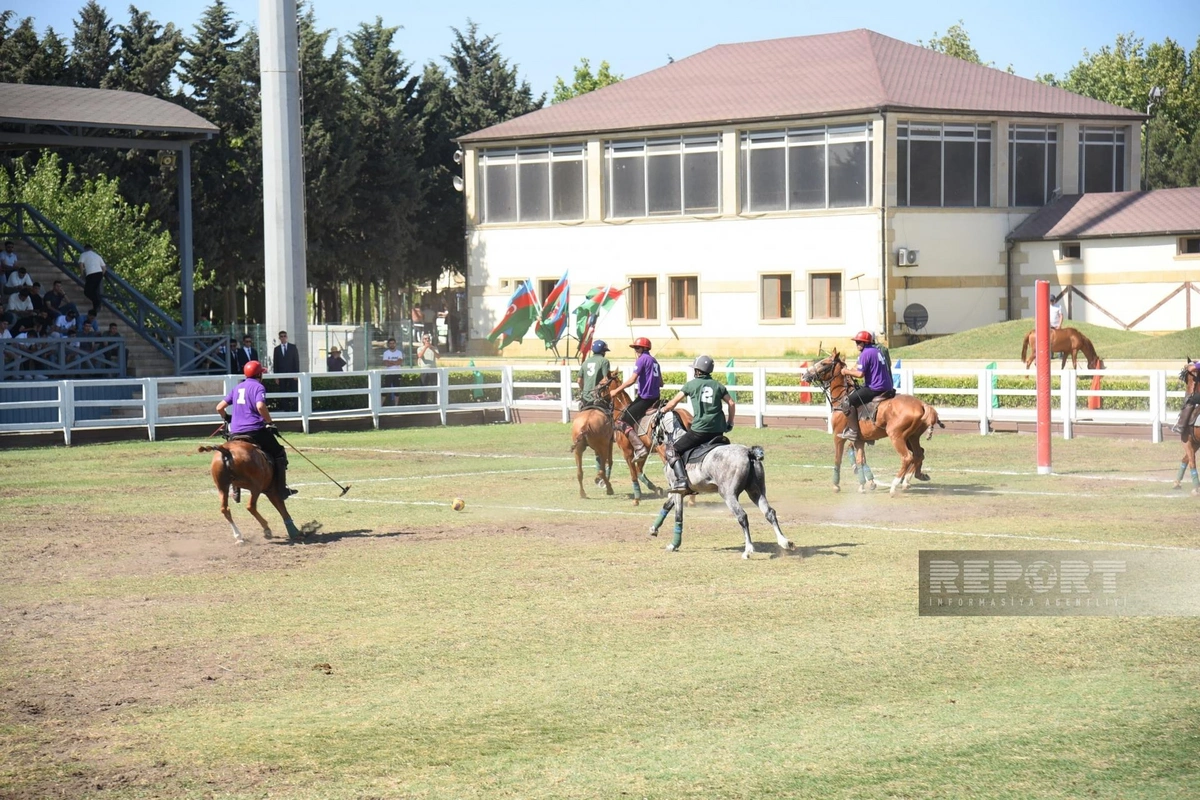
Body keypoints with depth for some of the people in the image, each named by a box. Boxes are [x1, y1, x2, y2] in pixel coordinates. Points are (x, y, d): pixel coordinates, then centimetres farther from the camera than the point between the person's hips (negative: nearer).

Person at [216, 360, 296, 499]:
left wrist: (226, 418, 35)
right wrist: (270, 423, -10)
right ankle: (281, 489, -1)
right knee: (279, 453, 6)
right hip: (255, 430, -6)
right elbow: (260, 406, -21)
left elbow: (219, 407, 16)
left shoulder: (237, 388, 18)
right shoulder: (258, 387, -2)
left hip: (235, 432, 6)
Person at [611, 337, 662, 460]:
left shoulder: (642, 359, -9)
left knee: (622, 422, -11)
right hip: (656, 398, 10)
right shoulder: (654, 360, 18)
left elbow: (632, 380, -18)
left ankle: (640, 449, -22)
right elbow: (661, 383, 23)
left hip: (645, 398, -10)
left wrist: (616, 391, -12)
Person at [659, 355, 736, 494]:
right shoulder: (718, 386, 13)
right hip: (718, 431, 5)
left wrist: (663, 410, 25)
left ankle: (681, 480, -13)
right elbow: (731, 403, 10)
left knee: (672, 449, 4)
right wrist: (730, 423, 20)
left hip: (699, 430, -5)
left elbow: (673, 403, 6)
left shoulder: (691, 384, 4)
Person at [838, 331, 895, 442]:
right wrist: (852, 370, 20)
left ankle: (853, 431, -15)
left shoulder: (865, 353, -12)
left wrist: (847, 372, -5)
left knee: (847, 400, -12)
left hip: (874, 389, -10)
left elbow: (860, 374, -19)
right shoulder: (877, 351, 19)